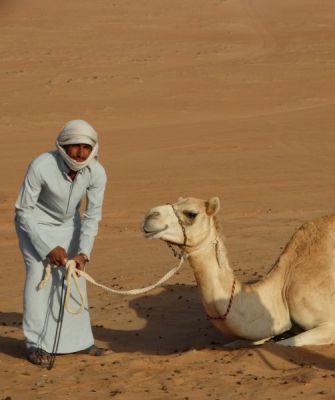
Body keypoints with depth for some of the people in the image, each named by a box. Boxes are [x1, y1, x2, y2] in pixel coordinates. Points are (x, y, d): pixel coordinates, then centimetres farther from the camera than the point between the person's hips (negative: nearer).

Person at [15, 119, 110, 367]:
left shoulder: (97, 173, -23)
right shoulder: (41, 167, -34)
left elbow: (92, 216, -12)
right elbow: (24, 210, -23)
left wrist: (83, 253, -23)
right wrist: (49, 248, -24)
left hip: (69, 223, 4)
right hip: (36, 223, -4)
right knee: (39, 275, -14)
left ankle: (79, 340, 13)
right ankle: (37, 345, -6)